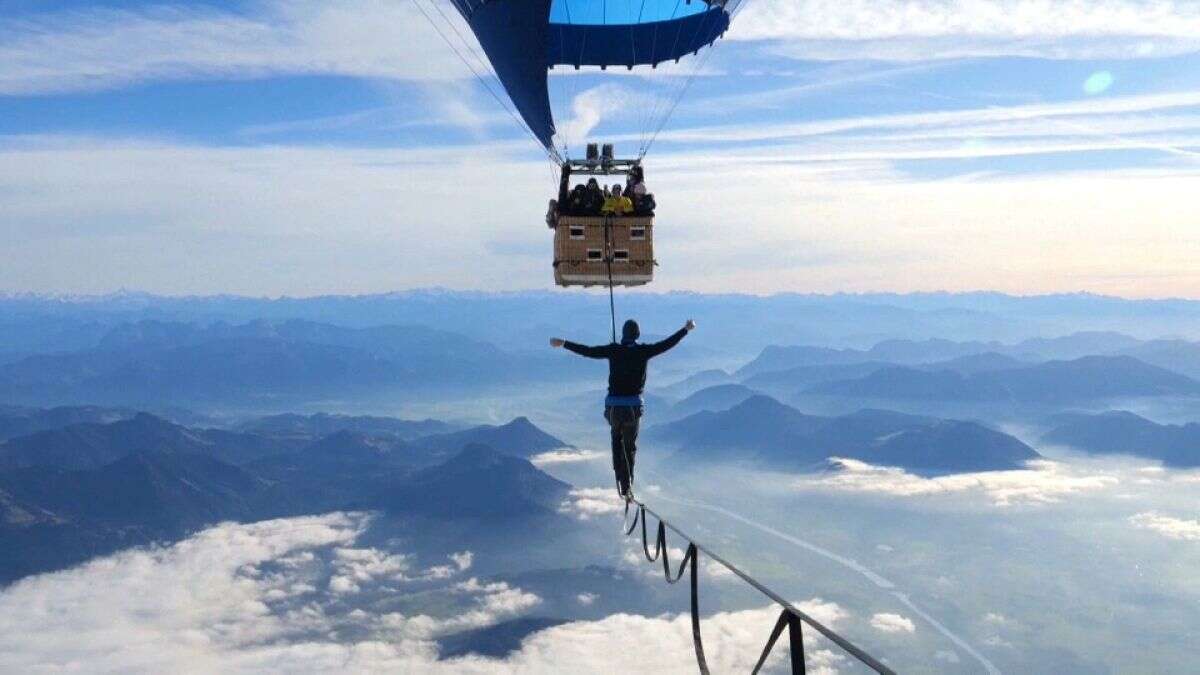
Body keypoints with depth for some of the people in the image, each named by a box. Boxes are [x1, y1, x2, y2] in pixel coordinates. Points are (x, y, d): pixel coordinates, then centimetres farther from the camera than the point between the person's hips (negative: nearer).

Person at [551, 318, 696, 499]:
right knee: (630, 446, 16)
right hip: (633, 406, 0)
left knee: (617, 439, 22)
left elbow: (587, 351, -6)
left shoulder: (613, 350, -5)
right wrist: (686, 329, 14)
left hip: (613, 406, 0)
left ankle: (622, 479, 5)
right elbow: (667, 343, 2)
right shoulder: (643, 351, -4)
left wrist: (563, 343, 3)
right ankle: (627, 484, 10)